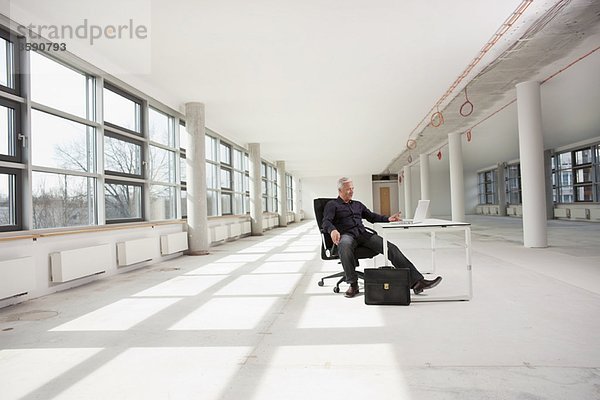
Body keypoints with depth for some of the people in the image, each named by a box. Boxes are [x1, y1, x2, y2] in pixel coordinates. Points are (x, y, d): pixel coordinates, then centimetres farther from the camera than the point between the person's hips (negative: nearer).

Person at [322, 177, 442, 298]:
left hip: (363, 234, 5)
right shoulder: (332, 205, 10)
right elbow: (326, 222, -6)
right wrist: (333, 230, -30)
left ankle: (416, 281, -22)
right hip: (346, 235, -5)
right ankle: (353, 284, -32)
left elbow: (372, 217, 28)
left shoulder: (358, 204, 29)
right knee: (344, 246, -43)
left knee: (391, 247, -16)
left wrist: (388, 219, 9)